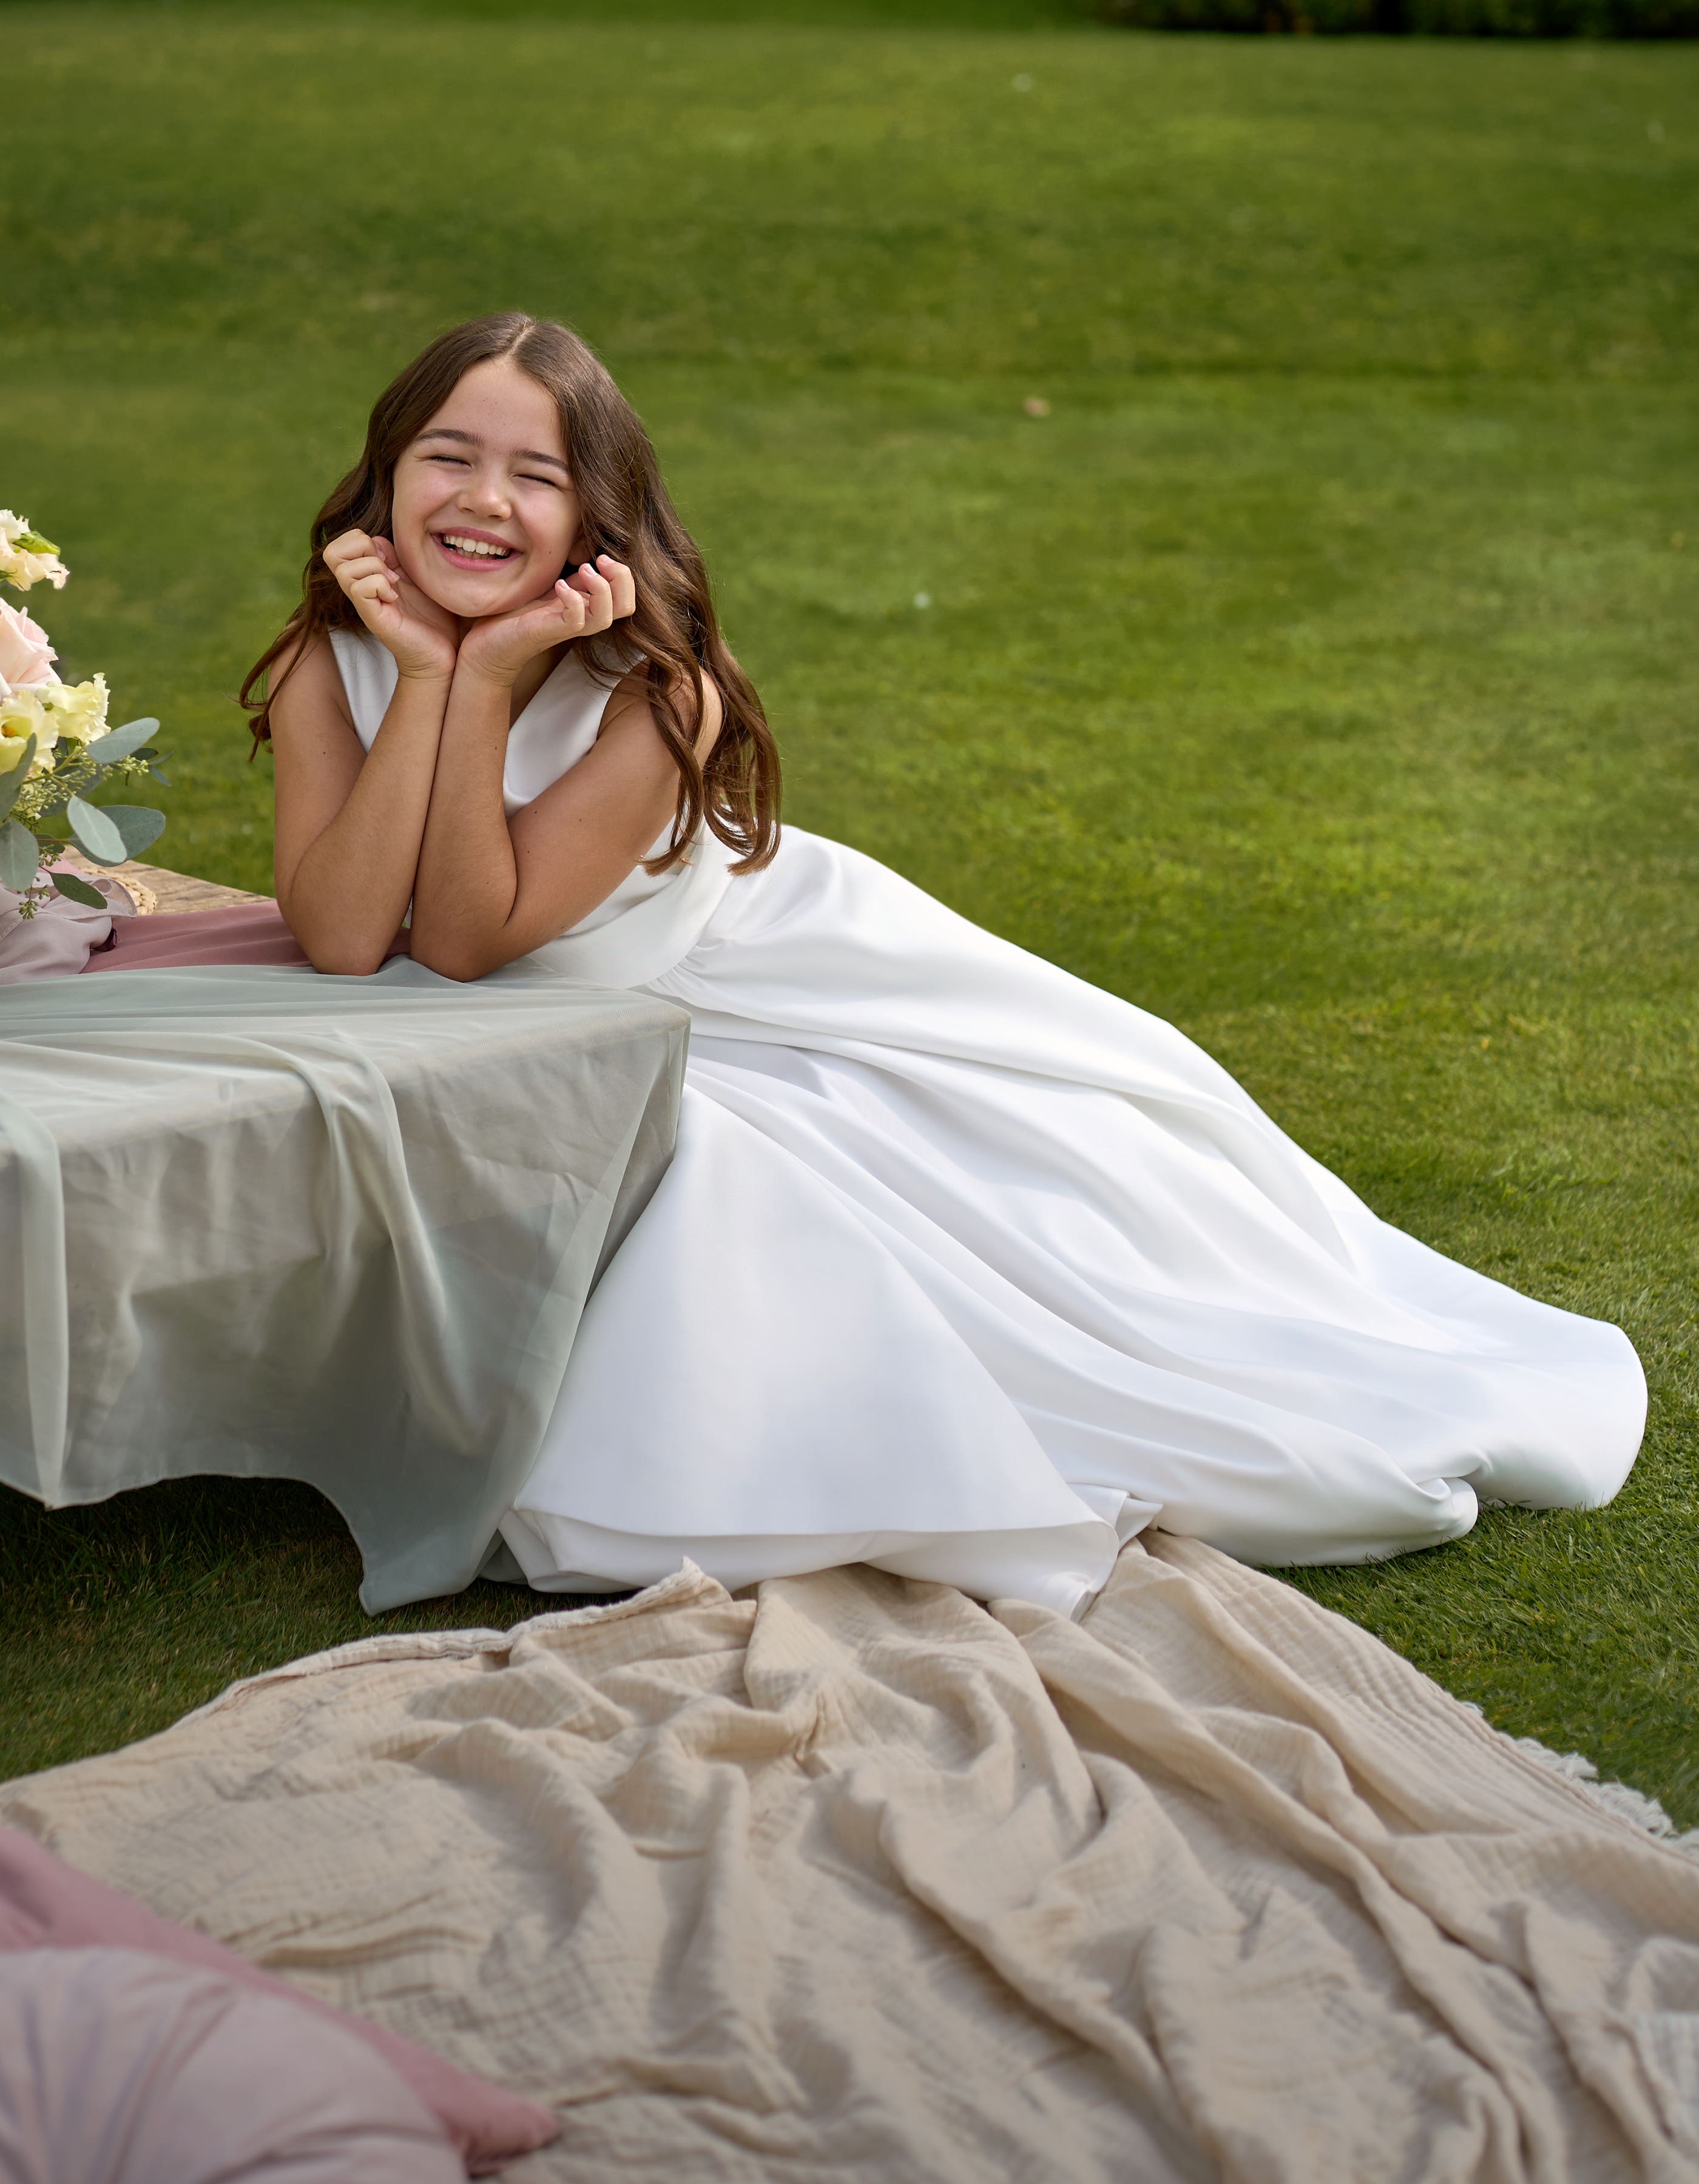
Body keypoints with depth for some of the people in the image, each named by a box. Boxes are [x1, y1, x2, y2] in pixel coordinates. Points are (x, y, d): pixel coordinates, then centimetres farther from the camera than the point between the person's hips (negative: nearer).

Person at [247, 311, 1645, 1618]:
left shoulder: (654, 693, -26)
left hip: (816, 999, -2)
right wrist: (426, 671, -35)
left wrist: (489, 679, -37)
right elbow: (343, 940, -29)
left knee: (1082, 1193, 2)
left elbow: (469, 937, -28)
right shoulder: (330, 666, -16)